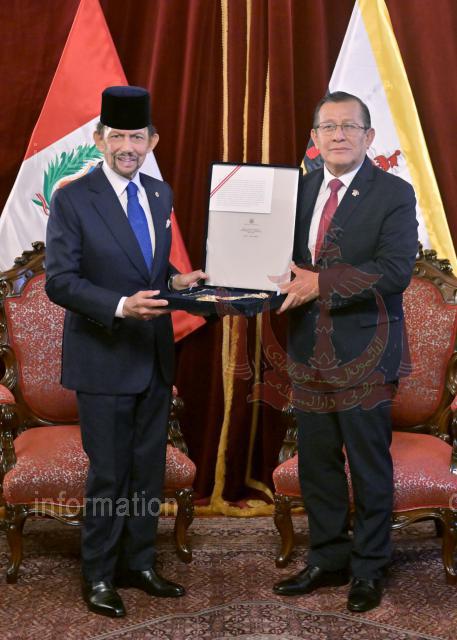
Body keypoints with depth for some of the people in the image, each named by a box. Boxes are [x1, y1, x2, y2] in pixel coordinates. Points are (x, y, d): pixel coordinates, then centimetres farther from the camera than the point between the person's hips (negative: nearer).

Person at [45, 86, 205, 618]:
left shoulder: (159, 194, 9)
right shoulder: (72, 199, -10)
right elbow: (59, 280, -15)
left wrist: (175, 280, -2)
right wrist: (121, 306, -27)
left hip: (154, 356, 6)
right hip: (104, 358, -6)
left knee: (149, 468, 14)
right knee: (109, 473, 2)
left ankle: (138, 564, 29)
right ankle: (98, 577, 18)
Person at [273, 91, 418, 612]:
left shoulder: (393, 194, -9)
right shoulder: (301, 188, 9)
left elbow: (395, 270, -20)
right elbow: (287, 255, 13)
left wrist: (320, 282, -24)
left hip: (364, 351, -5)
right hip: (310, 350, 6)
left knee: (369, 466, 6)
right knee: (316, 465, 15)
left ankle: (368, 569, 20)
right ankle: (327, 560, 30)